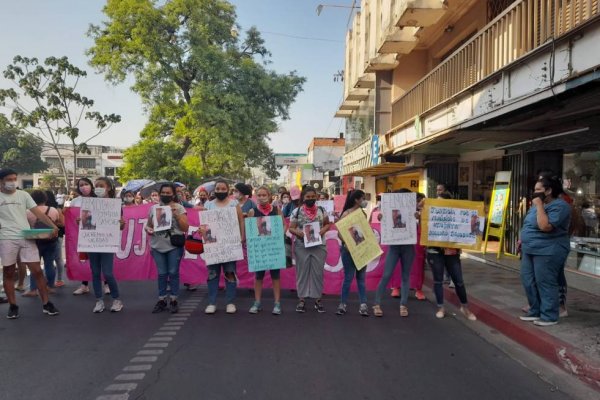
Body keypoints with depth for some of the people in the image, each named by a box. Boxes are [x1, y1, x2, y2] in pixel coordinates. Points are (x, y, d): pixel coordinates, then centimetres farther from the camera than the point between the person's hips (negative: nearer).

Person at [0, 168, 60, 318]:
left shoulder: (23, 195, 6)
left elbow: (38, 212, 0)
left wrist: (53, 226, -13)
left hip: (26, 238, 1)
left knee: (37, 271, 0)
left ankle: (46, 304, 7)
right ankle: (13, 306, 21)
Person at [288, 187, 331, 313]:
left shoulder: (321, 210, 4)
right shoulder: (297, 211, -1)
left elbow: (327, 224, 13)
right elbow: (291, 228, 0)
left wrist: (323, 231, -7)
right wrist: (299, 233, -19)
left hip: (319, 246, 1)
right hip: (302, 246, -1)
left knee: (318, 272, 5)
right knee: (302, 272, 5)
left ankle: (317, 299, 16)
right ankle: (302, 299, 13)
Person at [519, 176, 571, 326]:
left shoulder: (559, 206, -15)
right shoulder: (538, 205, 15)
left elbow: (545, 226, -27)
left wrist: (539, 206, -21)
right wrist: (524, 240, 16)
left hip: (548, 252, -9)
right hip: (530, 250, 9)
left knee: (545, 284, -3)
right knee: (528, 281, 12)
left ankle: (549, 316, 9)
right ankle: (535, 311, 24)